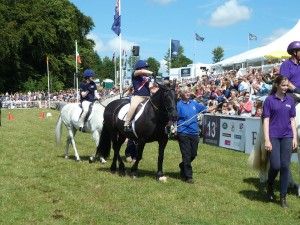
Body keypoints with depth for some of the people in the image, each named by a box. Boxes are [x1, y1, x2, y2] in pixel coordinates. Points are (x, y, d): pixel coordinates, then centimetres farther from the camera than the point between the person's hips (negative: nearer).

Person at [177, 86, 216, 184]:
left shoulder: (194, 103, 11)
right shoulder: (179, 105, -5)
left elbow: (206, 109, 17)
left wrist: (217, 106, 10)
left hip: (194, 132, 5)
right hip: (183, 133, -5)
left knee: (193, 154, 12)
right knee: (187, 155, -3)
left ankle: (183, 166, 37)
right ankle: (188, 176, 4)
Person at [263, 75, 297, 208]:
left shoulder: (290, 100, 8)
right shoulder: (269, 100, -3)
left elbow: (292, 120, 11)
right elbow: (266, 120, -5)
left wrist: (294, 138, 4)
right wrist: (267, 140, -10)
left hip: (287, 137, 3)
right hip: (274, 136, -3)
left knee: (285, 166, 1)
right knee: (275, 166, -7)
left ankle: (283, 197, 10)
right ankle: (269, 186, 25)